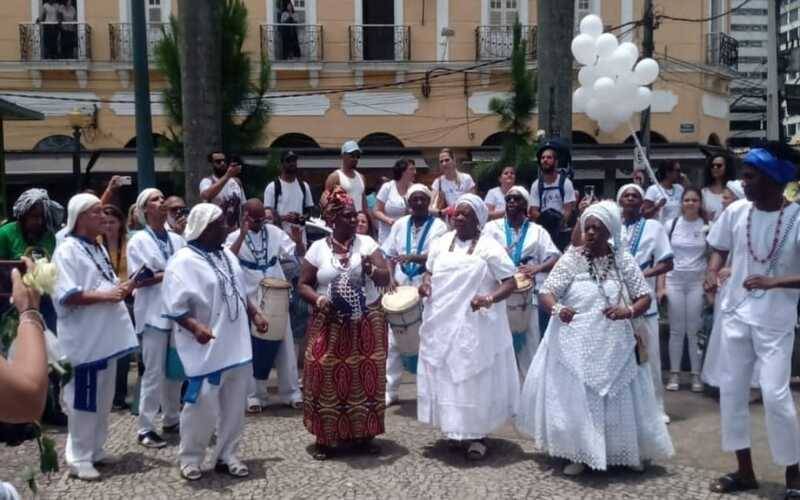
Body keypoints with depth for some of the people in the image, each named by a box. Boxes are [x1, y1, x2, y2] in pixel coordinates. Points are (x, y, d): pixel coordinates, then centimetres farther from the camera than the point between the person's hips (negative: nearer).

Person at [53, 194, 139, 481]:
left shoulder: (98, 248, 14)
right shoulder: (67, 251, -13)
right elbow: (66, 296, -21)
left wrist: (121, 288, 4)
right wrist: (105, 295, -20)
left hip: (106, 335, 9)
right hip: (84, 339, -9)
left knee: (103, 398, 15)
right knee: (83, 400, 1)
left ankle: (95, 450, 28)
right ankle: (78, 458, 12)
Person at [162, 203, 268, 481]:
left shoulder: (227, 255, 11)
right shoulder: (183, 261, -14)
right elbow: (175, 306, -18)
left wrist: (255, 314, 14)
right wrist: (196, 327, -31)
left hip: (237, 347, 8)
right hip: (207, 350, -8)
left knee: (234, 407, 12)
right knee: (202, 407, -1)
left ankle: (226, 456, 25)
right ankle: (189, 459, 18)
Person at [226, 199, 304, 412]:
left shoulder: (274, 232, 1)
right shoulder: (235, 237, -6)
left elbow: (299, 253, -1)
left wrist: (297, 235, -19)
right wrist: (243, 234, -28)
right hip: (250, 301, -2)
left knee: (285, 346, 9)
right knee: (254, 349, 6)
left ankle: (291, 393, 21)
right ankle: (254, 395, 19)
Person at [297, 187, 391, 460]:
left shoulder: (367, 243, 1)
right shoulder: (318, 248, 0)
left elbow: (385, 278, -6)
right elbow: (303, 284, 3)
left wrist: (372, 270, -26)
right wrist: (318, 299, -15)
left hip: (366, 323, 1)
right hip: (329, 324, -1)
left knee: (364, 376, 5)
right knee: (327, 377, 0)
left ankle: (363, 434, 20)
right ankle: (325, 437, 13)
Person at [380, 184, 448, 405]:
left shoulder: (438, 226, -3)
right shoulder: (400, 224, 10)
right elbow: (389, 255, 10)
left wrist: (412, 257, -29)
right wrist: (389, 277, -5)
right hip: (400, 288, 4)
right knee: (393, 340, 3)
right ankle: (390, 390, 12)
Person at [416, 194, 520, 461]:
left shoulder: (489, 248, -9)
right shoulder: (441, 243, 7)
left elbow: (511, 282, -10)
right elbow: (429, 270, 20)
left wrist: (490, 298, -27)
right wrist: (425, 283, -3)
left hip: (475, 326, -5)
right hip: (442, 323, 5)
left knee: (476, 378, 2)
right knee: (445, 377, 10)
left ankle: (477, 435, 14)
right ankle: (457, 429, 24)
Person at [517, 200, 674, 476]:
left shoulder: (623, 260, -1)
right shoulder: (571, 258, -5)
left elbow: (645, 298, -1)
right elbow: (545, 294, -9)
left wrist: (628, 311, -23)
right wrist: (557, 308, -31)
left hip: (613, 346, 1)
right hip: (575, 345, -1)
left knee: (618, 399, 11)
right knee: (576, 398, 3)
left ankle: (627, 452, 31)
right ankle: (579, 455, 18)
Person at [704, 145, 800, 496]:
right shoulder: (736, 211, -3)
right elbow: (721, 248, 12)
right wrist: (713, 272, -8)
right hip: (736, 314, 5)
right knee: (731, 389, 9)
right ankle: (745, 470, 25)